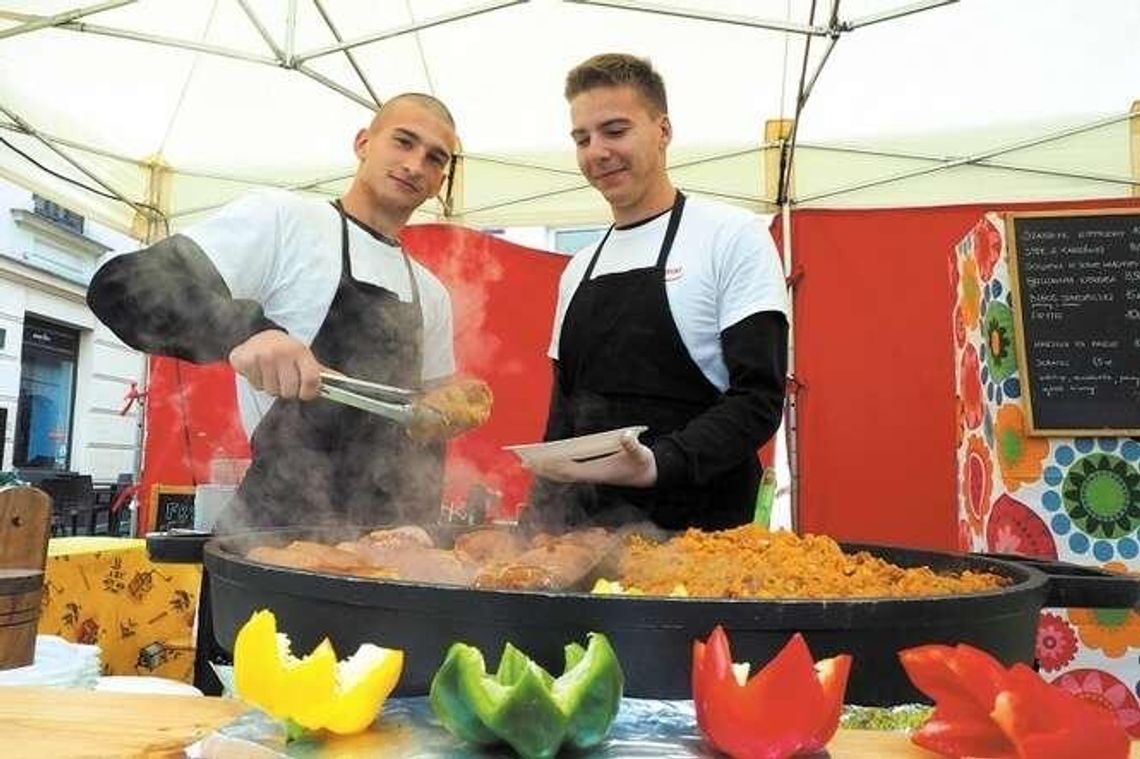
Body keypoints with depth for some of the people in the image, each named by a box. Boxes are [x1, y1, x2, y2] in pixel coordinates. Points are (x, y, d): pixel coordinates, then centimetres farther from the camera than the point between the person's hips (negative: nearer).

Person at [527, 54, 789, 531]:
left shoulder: (734, 236, -5)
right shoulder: (579, 270, 14)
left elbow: (759, 400, -13)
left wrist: (658, 464, -29)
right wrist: (541, 524, 5)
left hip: (693, 529, -5)